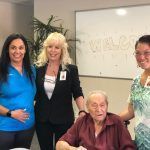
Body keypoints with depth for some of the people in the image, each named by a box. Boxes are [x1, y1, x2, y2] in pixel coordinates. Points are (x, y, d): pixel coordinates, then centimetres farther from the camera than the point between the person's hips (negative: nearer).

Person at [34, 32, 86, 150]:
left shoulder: (71, 69, -7)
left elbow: (78, 94, -6)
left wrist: (82, 112, -20)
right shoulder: (38, 68, -1)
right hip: (42, 119, 2)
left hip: (63, 119, -2)